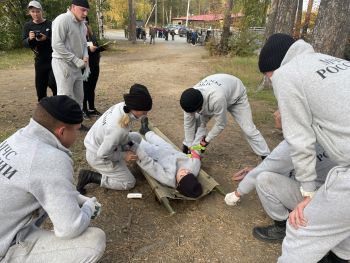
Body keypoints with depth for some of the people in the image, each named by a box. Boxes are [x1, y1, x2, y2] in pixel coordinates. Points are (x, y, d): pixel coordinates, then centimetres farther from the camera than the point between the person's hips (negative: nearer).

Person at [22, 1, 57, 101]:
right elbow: (24, 43, 2)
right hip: (39, 60, 4)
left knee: (52, 83, -15)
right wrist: (29, 39, -20)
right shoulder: (28, 26, 4)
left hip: (53, 58, -3)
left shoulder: (50, 24, -6)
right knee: (40, 86, 7)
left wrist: (46, 38, -26)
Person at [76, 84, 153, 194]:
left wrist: (126, 147, -1)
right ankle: (90, 176, 2)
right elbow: (102, 154, -27)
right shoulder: (118, 128, -39)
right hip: (98, 157, -8)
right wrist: (123, 156, -15)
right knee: (129, 183, 4)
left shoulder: (122, 106, -17)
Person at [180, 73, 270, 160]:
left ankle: (266, 157, 2)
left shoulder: (217, 98, -48)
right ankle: (186, 146, 14)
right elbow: (188, 124, -18)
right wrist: (190, 146, -13)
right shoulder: (191, 100, -30)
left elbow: (220, 124, -32)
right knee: (197, 121, -8)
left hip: (236, 94, -4)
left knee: (248, 129, -11)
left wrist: (207, 139, -18)